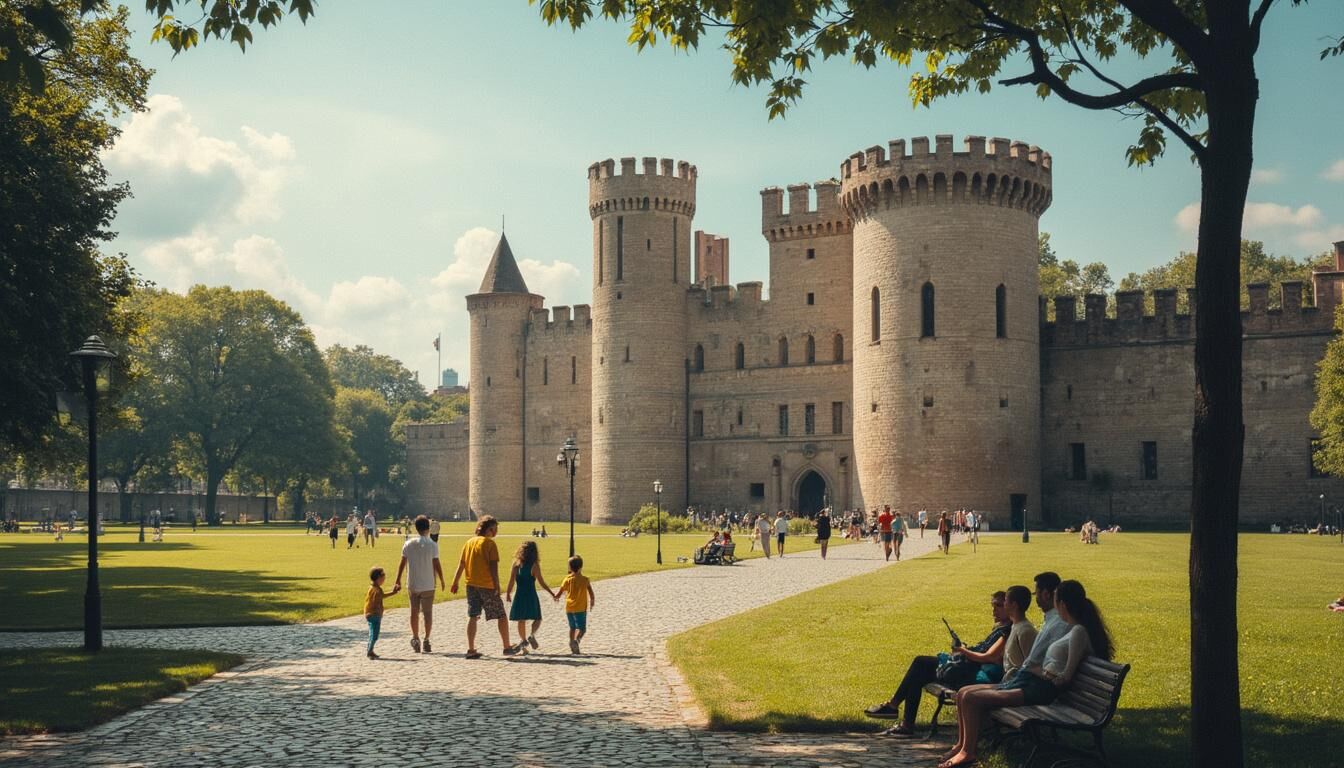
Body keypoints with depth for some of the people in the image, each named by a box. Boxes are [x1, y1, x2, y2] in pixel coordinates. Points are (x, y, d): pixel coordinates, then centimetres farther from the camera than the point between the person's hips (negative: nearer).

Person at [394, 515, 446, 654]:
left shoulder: (408, 544, -1)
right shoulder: (432, 545, -9)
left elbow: (402, 564, 0)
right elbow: (437, 564, -8)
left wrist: (398, 581, 8)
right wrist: (441, 580, 6)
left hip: (412, 585, 2)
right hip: (428, 585, -2)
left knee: (414, 612, 14)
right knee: (428, 612, 6)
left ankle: (415, 638, 15)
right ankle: (426, 640, 6)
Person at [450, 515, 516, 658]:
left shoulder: (469, 542, 10)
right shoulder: (489, 543, -9)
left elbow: (461, 564, 10)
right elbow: (493, 566, -15)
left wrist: (455, 582, 15)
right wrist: (496, 586, -16)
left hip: (471, 585, 6)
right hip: (487, 585, -6)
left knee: (472, 617, 6)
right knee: (501, 616, 6)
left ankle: (470, 649, 1)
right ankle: (507, 647, 11)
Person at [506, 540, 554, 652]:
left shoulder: (516, 564, -1)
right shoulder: (534, 566, -9)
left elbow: (511, 580, -5)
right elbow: (542, 583, -7)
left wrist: (508, 594, 2)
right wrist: (552, 594, 2)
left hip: (519, 596, 3)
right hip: (531, 595, -3)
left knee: (521, 620, 13)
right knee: (537, 618, 8)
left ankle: (523, 640, 15)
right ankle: (532, 635, -15)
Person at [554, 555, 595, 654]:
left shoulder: (567, 579, 0)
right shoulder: (585, 580, -5)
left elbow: (560, 592, 4)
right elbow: (591, 594, -4)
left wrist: (556, 597, 26)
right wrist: (592, 601, 16)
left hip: (569, 608, 3)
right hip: (581, 609, -3)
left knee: (572, 628, 19)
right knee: (582, 628, -3)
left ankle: (574, 648, 19)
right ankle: (576, 640, -31)